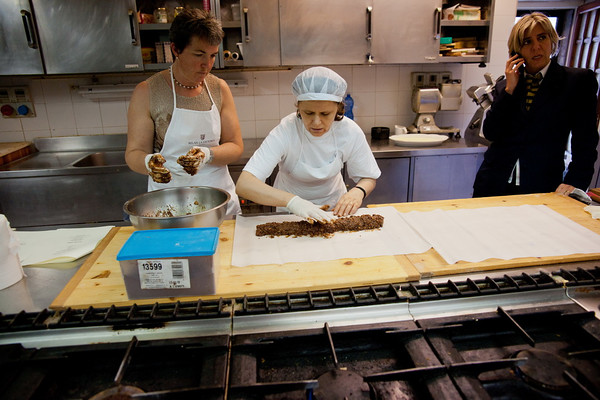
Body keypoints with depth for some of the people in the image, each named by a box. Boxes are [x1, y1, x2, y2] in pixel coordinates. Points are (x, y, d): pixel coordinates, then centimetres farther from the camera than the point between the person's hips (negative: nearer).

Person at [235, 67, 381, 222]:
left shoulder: (350, 132, -17)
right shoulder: (285, 132, -27)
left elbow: (368, 178, -3)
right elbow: (243, 185, -36)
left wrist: (358, 192, -27)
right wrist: (292, 201, -50)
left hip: (334, 207, 3)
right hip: (290, 211, -3)